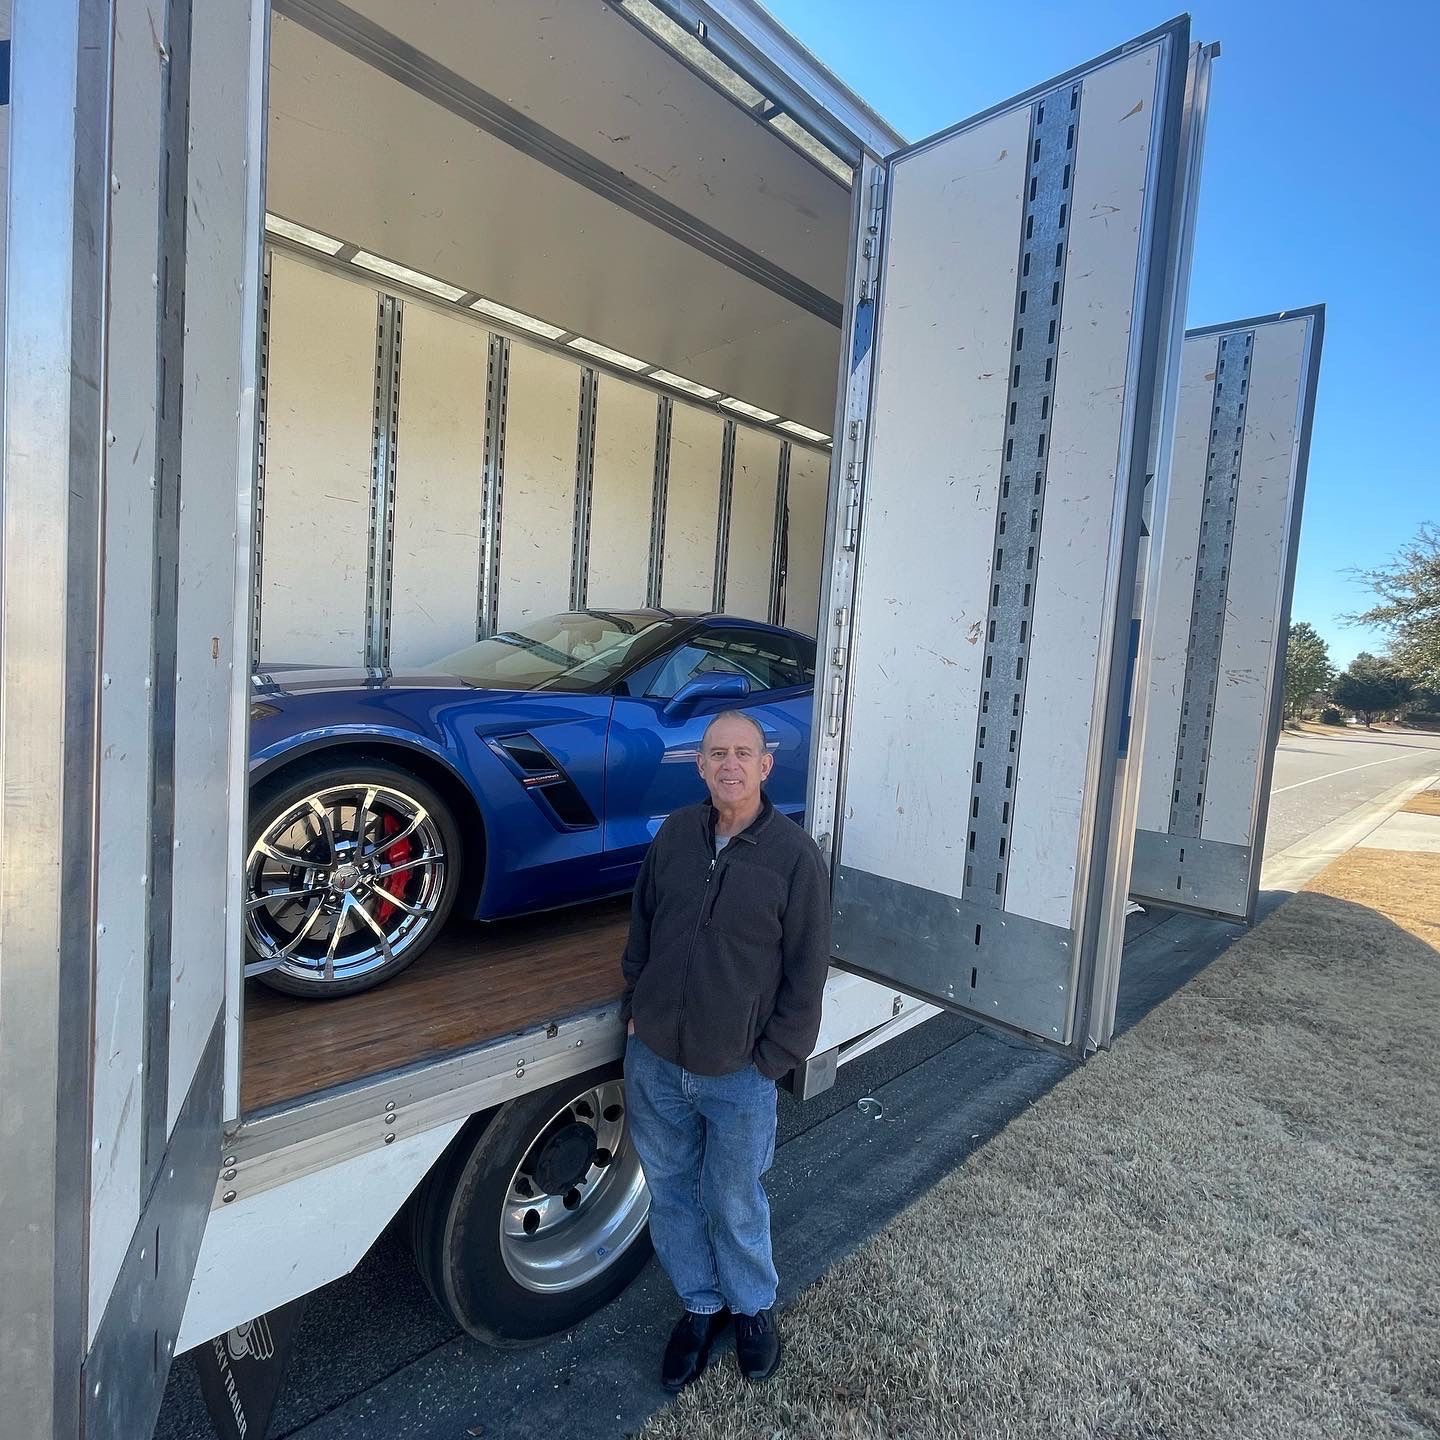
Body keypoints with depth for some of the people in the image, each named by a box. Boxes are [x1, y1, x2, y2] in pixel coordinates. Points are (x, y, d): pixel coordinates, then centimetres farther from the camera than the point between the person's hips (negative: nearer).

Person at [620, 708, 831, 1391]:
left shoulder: (795, 854, -15)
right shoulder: (674, 834, -4)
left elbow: (806, 971, -9)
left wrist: (772, 1059, -9)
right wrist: (635, 1010, 8)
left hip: (737, 1075, -3)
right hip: (653, 1062, 4)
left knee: (733, 1205, 17)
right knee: (670, 1194, 21)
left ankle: (753, 1308, 47)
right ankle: (700, 1306, 47)